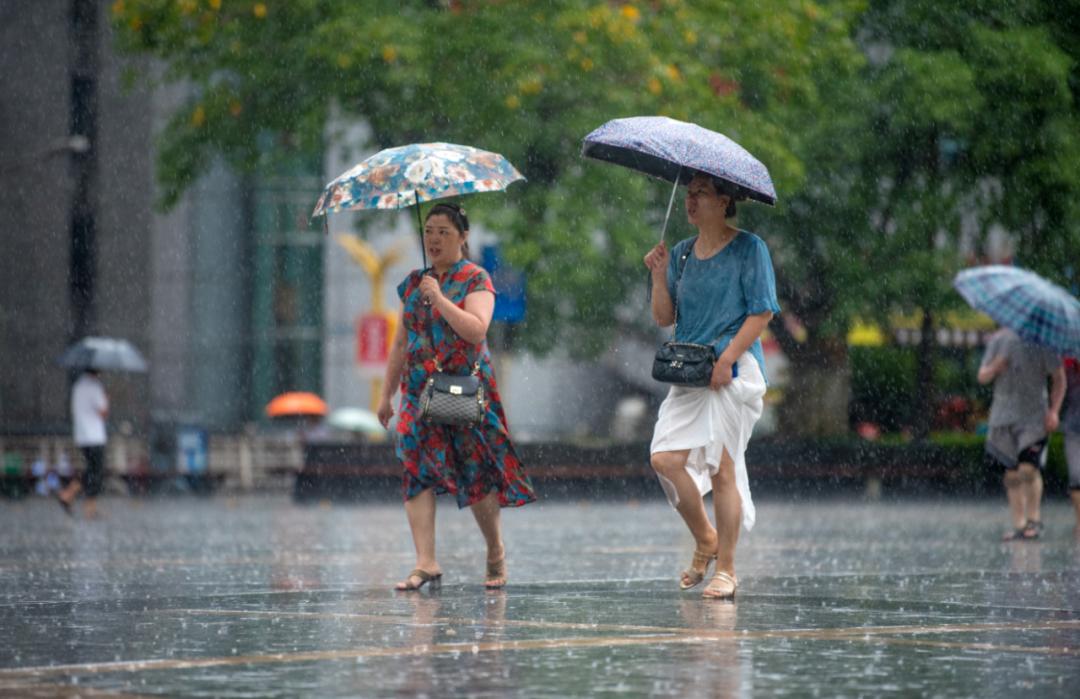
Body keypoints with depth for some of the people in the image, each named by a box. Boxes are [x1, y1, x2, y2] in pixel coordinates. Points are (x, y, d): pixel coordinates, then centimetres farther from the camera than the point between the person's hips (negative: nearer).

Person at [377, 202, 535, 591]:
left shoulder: (475, 280, -1)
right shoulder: (413, 284, 15)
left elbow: (476, 331, -17)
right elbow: (401, 344, 20)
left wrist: (439, 298, -20)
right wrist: (386, 394, 18)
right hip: (420, 391, 5)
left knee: (476, 474, -3)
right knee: (417, 470, -9)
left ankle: (495, 553, 18)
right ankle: (426, 564, -13)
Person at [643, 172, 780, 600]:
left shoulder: (749, 249, -2)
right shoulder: (681, 253, 14)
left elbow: (762, 311, -8)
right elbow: (664, 318, 12)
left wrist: (727, 358, -16)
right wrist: (659, 276, -4)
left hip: (734, 370, -6)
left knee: (721, 467, -8)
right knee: (666, 458, -8)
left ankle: (726, 569, 1)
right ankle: (704, 539, 15)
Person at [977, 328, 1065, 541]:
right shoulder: (998, 341, 6)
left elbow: (1059, 377, 2)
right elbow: (982, 377, 9)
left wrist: (1054, 411, -7)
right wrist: (995, 367, -14)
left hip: (1034, 415, -4)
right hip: (1004, 416, 4)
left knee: (1028, 468, -16)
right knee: (1012, 474, 5)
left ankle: (1034, 519, 2)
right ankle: (1019, 525, 12)